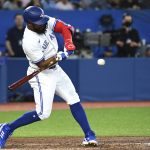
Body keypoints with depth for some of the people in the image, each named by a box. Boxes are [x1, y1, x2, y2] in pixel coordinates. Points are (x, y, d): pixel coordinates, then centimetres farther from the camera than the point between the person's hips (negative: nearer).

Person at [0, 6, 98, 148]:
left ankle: (89, 136, 10)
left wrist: (68, 43, -20)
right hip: (41, 76, -8)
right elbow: (42, 64, -23)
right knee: (43, 113, -14)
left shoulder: (46, 22, -9)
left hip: (55, 70, 8)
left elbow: (65, 27, -4)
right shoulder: (29, 42, -28)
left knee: (74, 101, 6)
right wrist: (60, 56, -28)